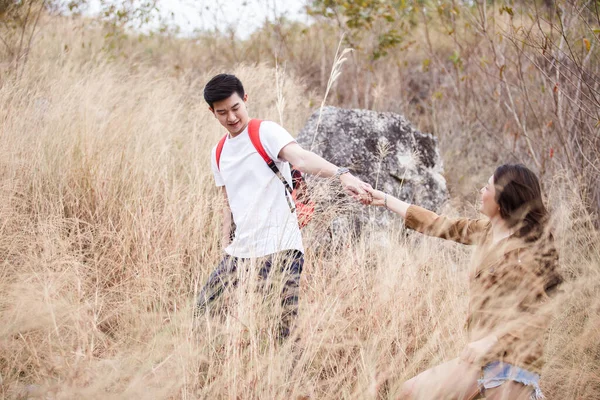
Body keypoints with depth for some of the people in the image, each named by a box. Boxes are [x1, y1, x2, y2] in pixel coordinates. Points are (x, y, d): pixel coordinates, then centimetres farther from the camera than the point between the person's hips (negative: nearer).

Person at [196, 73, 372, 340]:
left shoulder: (265, 132, -6)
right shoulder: (218, 154, 16)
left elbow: (300, 158, -24)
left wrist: (341, 174, -42)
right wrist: (225, 242, 14)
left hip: (279, 250, -7)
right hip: (240, 253, 8)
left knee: (285, 331, -12)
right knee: (202, 311, 10)